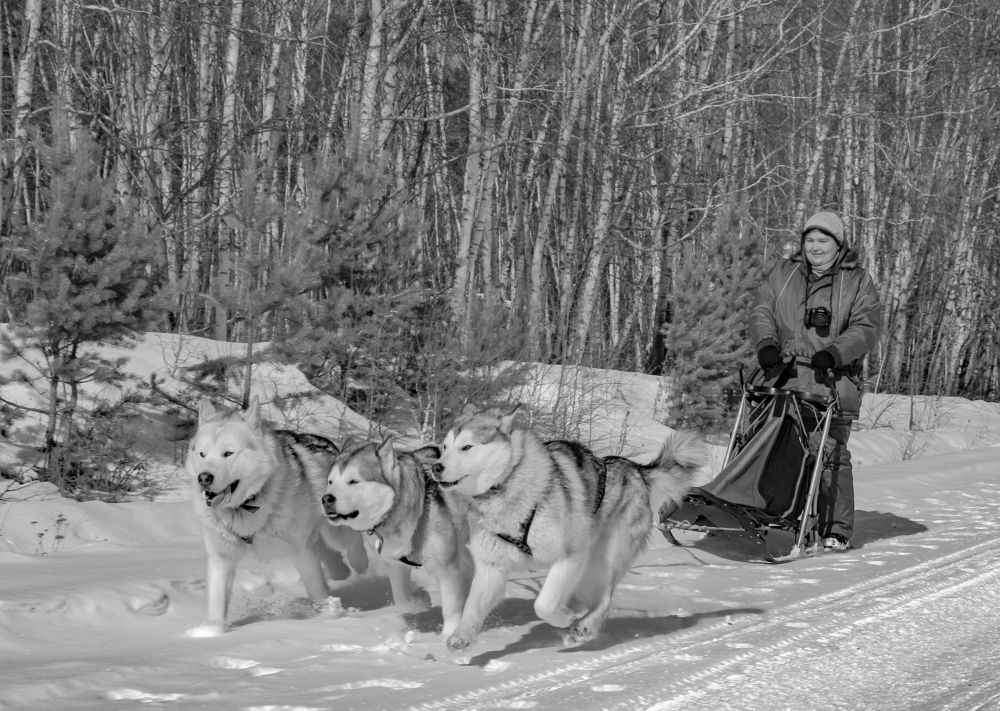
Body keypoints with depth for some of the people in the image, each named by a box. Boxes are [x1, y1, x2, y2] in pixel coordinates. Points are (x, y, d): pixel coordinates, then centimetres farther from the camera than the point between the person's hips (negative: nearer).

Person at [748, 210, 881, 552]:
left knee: (831, 453, -9)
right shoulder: (783, 274, 17)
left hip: (832, 380, -3)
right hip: (785, 376, 3)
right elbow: (762, 312, 11)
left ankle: (836, 529, -4)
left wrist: (834, 353, -19)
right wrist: (766, 343, -10)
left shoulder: (858, 282, 7)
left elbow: (866, 328, -3)